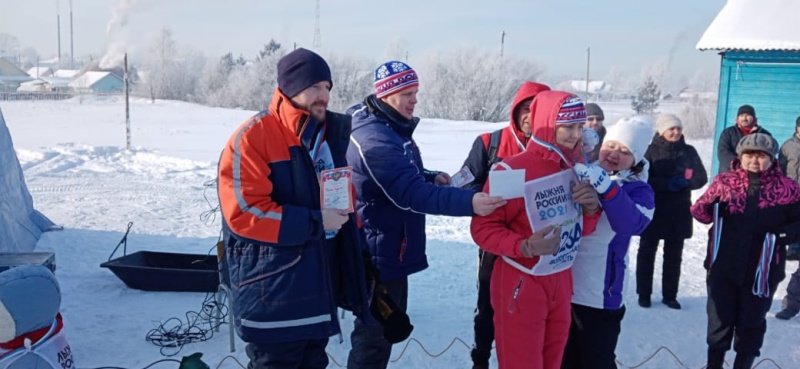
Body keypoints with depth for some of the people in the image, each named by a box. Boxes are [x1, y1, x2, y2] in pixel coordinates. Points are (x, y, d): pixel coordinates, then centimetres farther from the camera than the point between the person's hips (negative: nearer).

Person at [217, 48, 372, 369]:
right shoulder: (253, 137, -15)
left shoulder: (330, 133, 9)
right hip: (274, 292, -7)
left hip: (319, 283, 8)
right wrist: (314, 223, -21)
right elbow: (244, 211, -22)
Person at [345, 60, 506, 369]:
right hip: (379, 255, -11)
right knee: (374, 336, -1)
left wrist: (431, 177, 2)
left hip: (391, 250, 11)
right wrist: (468, 202, -42)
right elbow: (410, 194, -33)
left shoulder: (392, 128, 11)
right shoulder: (374, 138, -24)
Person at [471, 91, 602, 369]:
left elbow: (582, 228, 9)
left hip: (561, 283, 7)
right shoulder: (511, 171, -19)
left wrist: (591, 209, -12)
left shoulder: (578, 167, 2)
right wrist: (525, 246, -31)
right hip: (521, 286, -6)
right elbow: (483, 228, -17)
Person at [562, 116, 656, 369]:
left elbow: (631, 224, -26)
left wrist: (605, 186, -37)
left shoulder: (639, 190, -5)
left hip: (600, 296, -2)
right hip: (561, 285, 3)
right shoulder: (578, 172, 1)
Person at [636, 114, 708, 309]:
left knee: (674, 255, 10)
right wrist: (667, 184, -24)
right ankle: (644, 293, 17)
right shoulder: (651, 151, -6)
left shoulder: (689, 151, 5)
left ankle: (670, 295, 21)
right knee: (647, 252, 6)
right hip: (653, 211, -3)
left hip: (679, 213, 3)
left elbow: (702, 178, 2)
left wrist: (685, 182, -18)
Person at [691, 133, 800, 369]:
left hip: (762, 270, 0)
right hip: (723, 267, 0)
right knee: (720, 319, 10)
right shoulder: (724, 182, -1)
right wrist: (706, 211, -23)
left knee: (752, 322, 13)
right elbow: (701, 210, 0)